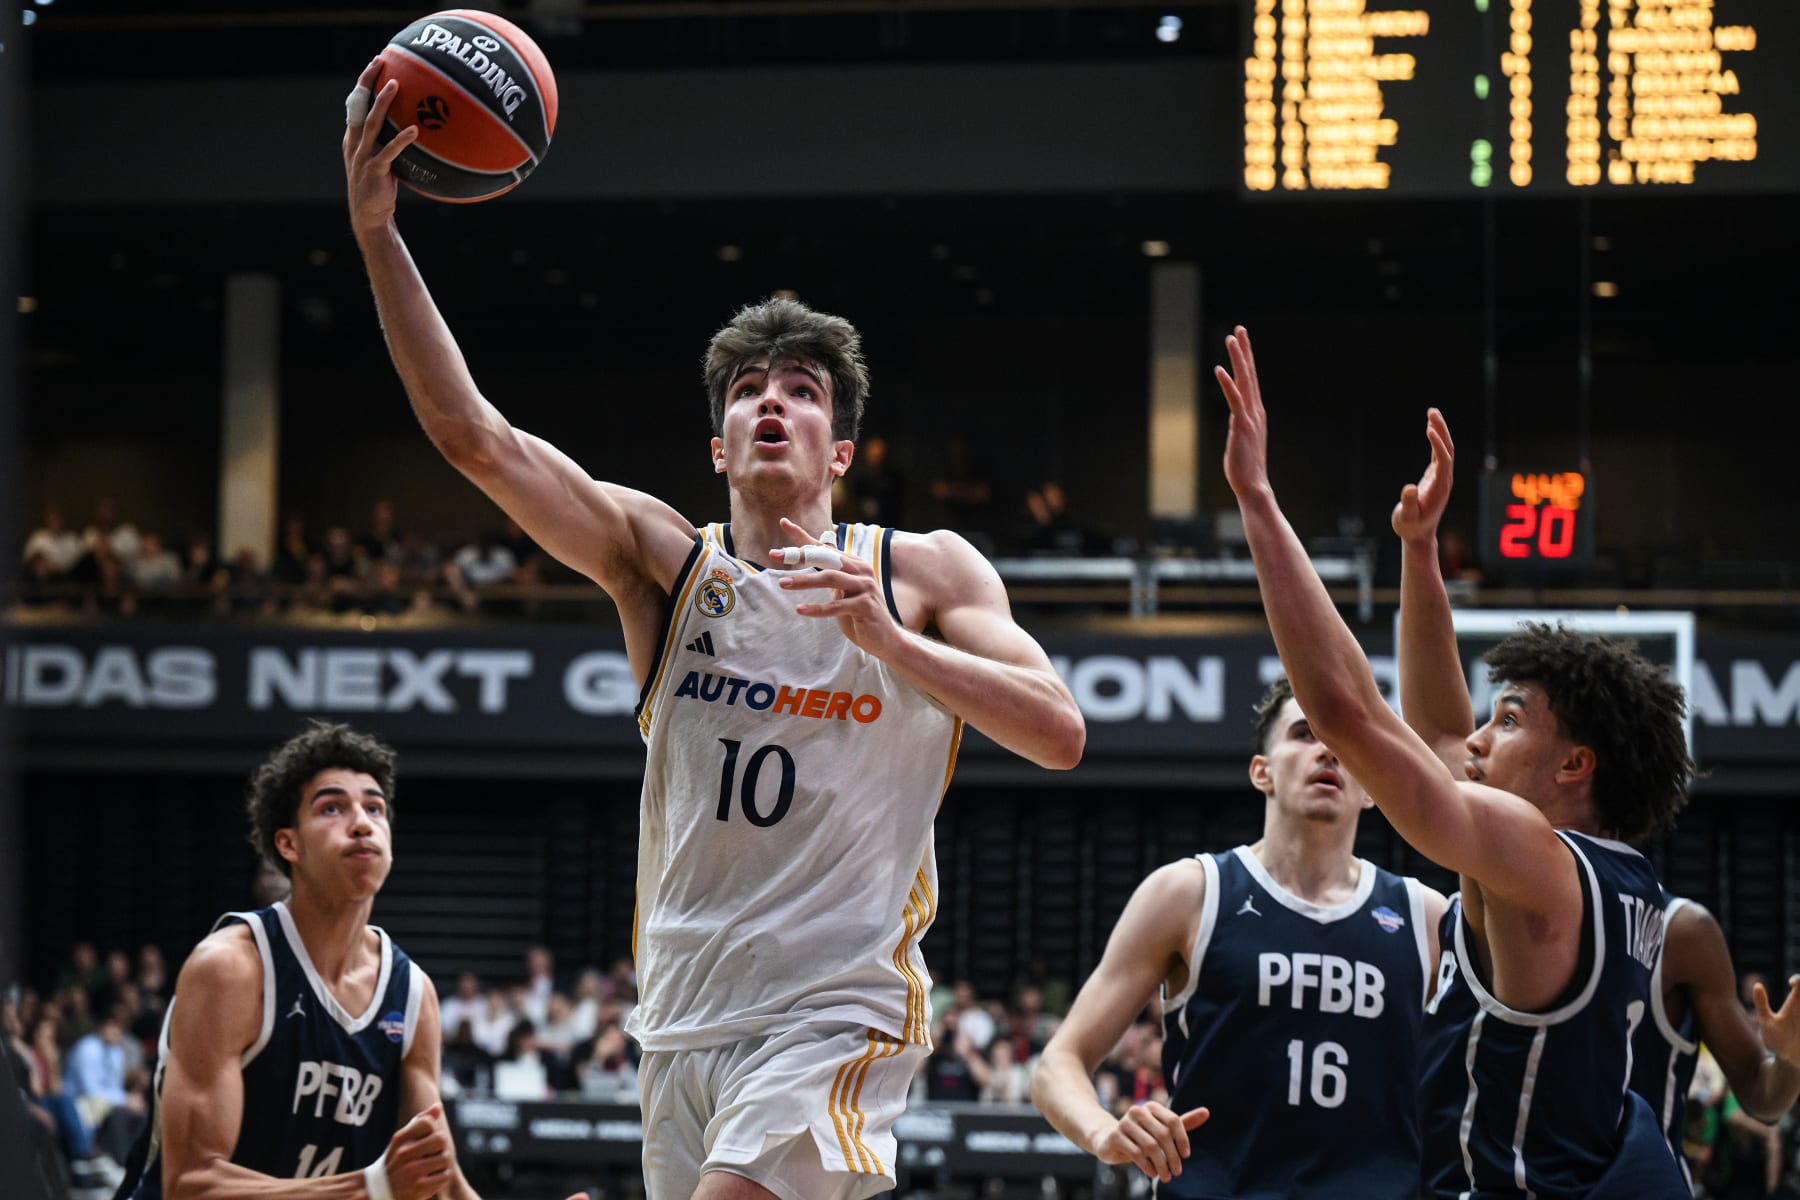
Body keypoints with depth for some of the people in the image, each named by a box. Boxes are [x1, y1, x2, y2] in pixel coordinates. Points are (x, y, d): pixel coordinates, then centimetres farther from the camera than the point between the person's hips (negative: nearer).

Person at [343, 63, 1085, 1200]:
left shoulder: (926, 572, 3)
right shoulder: (661, 557, 5)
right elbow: (472, 433, -5)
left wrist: (889, 639, -19)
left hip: (838, 1015, -3)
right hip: (685, 1021, 4)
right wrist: (378, 234, -15)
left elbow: (1060, 733, -6)